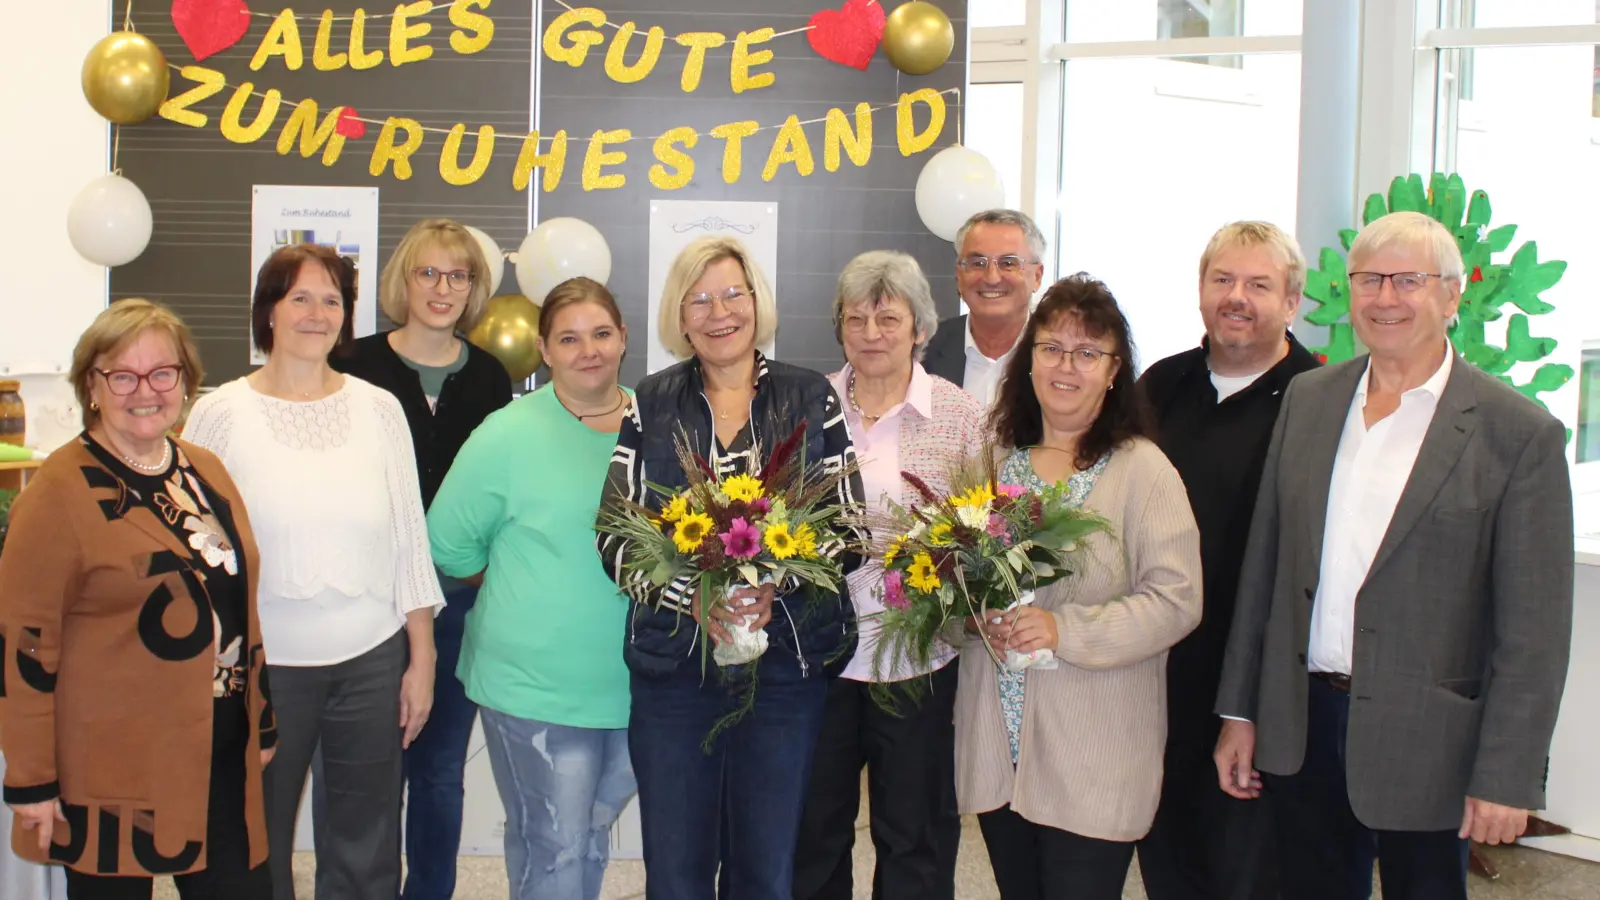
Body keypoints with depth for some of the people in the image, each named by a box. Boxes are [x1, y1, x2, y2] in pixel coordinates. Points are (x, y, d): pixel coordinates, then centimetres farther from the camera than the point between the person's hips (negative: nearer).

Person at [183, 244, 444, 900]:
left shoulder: (379, 408, 4)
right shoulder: (220, 413, -3)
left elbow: (409, 539, 6)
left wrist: (421, 660, 5)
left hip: (372, 662, 2)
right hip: (261, 665, -1)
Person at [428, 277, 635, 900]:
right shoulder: (508, 435, -11)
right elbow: (449, 547, -7)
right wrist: (532, 589, -2)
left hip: (636, 681, 4)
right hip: (535, 686, -4)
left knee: (592, 835, 21)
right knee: (555, 849, 5)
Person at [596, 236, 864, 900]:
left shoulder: (812, 399, 2)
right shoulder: (651, 406, 3)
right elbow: (616, 540, -2)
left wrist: (776, 589, -18)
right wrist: (694, 598, -18)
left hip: (787, 664, 0)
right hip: (674, 665, 0)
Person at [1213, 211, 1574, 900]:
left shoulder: (1519, 433, -8)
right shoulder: (1307, 399, 6)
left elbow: (1534, 628, -9)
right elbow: (1263, 560, 8)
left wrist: (1505, 778, -11)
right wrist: (1239, 712, 8)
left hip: (1424, 740, -4)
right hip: (1301, 727, 4)